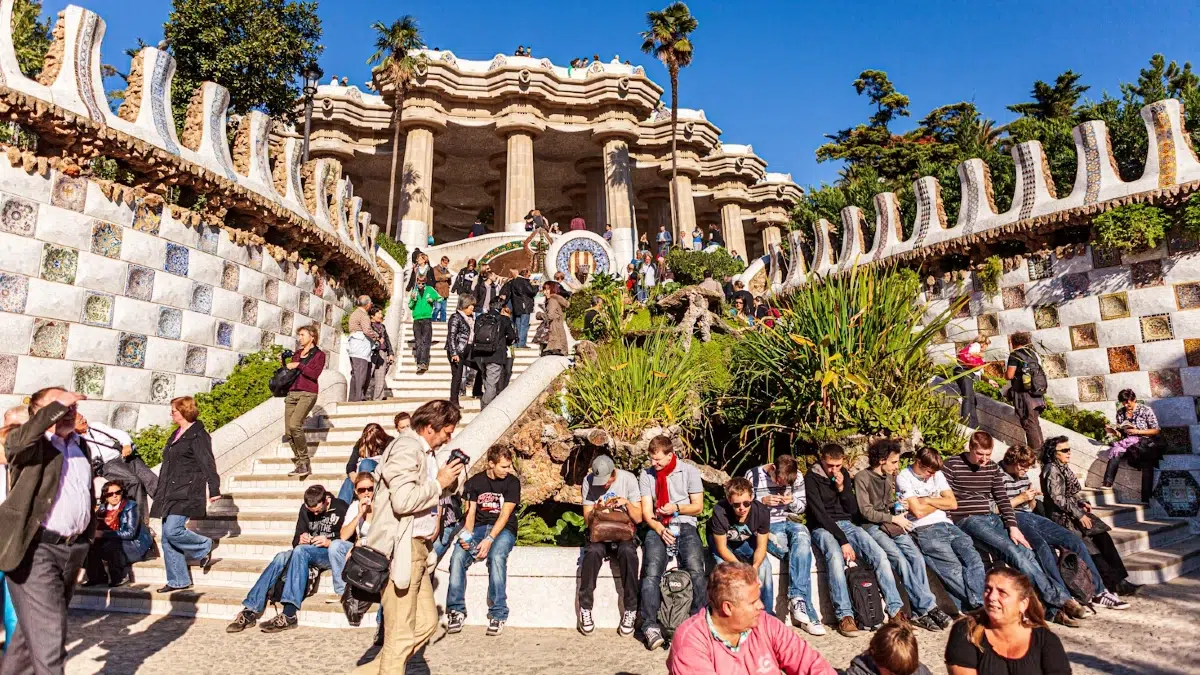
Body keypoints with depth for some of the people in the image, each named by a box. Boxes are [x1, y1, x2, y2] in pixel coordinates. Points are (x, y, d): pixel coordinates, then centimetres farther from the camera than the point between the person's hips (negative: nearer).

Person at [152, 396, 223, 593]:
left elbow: (207, 463, -14)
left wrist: (214, 489, -18)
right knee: (167, 539, 7)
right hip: (170, 493, 9)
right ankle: (178, 581, 14)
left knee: (172, 530, -19)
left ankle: (204, 547, 7)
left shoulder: (198, 435, -10)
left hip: (187, 493, -9)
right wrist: (162, 491, 26)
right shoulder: (176, 435, 19)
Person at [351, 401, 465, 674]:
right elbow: (403, 501, -26)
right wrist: (439, 483, -15)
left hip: (417, 548, 10)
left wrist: (448, 479, 8)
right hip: (400, 549, -10)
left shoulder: (425, 451, 15)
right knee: (400, 634, 0)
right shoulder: (406, 447, -16)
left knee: (426, 622, 15)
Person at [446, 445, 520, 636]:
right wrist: (467, 536, -20)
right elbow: (470, 513, 0)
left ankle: (498, 614, -25)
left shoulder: (512, 482, -3)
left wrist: (489, 539, -23)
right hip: (479, 527, 3)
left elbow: (505, 514, -11)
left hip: (503, 529, -2)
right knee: (457, 556, -25)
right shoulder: (474, 482, 5)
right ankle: (456, 610, -13)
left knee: (496, 557, -33)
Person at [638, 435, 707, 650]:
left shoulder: (689, 471, 3)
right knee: (651, 572, -24)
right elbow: (646, 512, 4)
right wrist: (660, 529, -14)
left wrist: (676, 507, -13)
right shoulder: (646, 475, 7)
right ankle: (650, 626, -21)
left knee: (696, 570, -27)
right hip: (657, 528, 1)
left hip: (685, 525, -1)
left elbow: (698, 507, 5)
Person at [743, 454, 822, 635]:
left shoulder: (797, 477, 4)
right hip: (766, 525, -3)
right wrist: (762, 501, -18)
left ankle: (796, 599, -32)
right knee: (802, 552, -27)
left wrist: (792, 501, -10)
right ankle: (808, 613, -24)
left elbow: (801, 506, 13)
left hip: (790, 521, 3)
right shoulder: (753, 476, -6)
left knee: (802, 537, -34)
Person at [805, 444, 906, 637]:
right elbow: (820, 514, -15)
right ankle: (844, 615, -32)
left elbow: (853, 510, 10)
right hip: (823, 528, -5)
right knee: (835, 557, -36)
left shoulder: (844, 475, 12)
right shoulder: (811, 478, -7)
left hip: (846, 525, 5)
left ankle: (895, 609, -14)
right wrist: (843, 541, -21)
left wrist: (842, 488, -7)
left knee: (880, 554, -19)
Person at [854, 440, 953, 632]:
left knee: (917, 557, -18)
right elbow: (866, 512, -10)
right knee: (900, 559, -27)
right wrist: (894, 518, -7)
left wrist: (898, 509, 4)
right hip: (872, 526, -6)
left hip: (891, 523, 6)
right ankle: (927, 607, -22)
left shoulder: (889, 477, 17)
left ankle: (920, 611, -19)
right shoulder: (862, 478, -7)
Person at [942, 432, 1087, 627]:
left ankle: (1057, 608, -15)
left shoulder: (992, 467, 14)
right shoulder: (952, 466, -5)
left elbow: (1003, 499, 13)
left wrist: (1012, 527, 1)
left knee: (1026, 552, -15)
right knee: (1012, 550, -24)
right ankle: (1058, 598, -21)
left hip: (992, 518, 6)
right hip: (967, 520, -6)